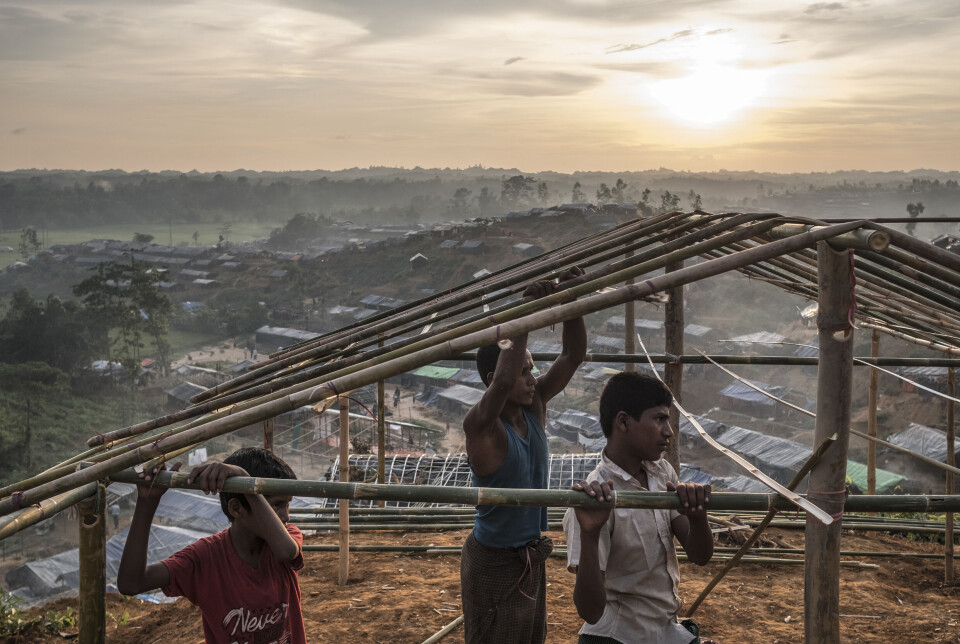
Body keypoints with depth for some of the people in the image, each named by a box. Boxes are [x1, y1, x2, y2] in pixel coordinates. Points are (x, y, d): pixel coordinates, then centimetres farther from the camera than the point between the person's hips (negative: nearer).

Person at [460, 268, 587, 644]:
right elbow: (502, 382, -43)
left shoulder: (535, 407, -1)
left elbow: (573, 356, -4)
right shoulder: (481, 425, -22)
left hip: (531, 557, 8)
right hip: (494, 561, -8)